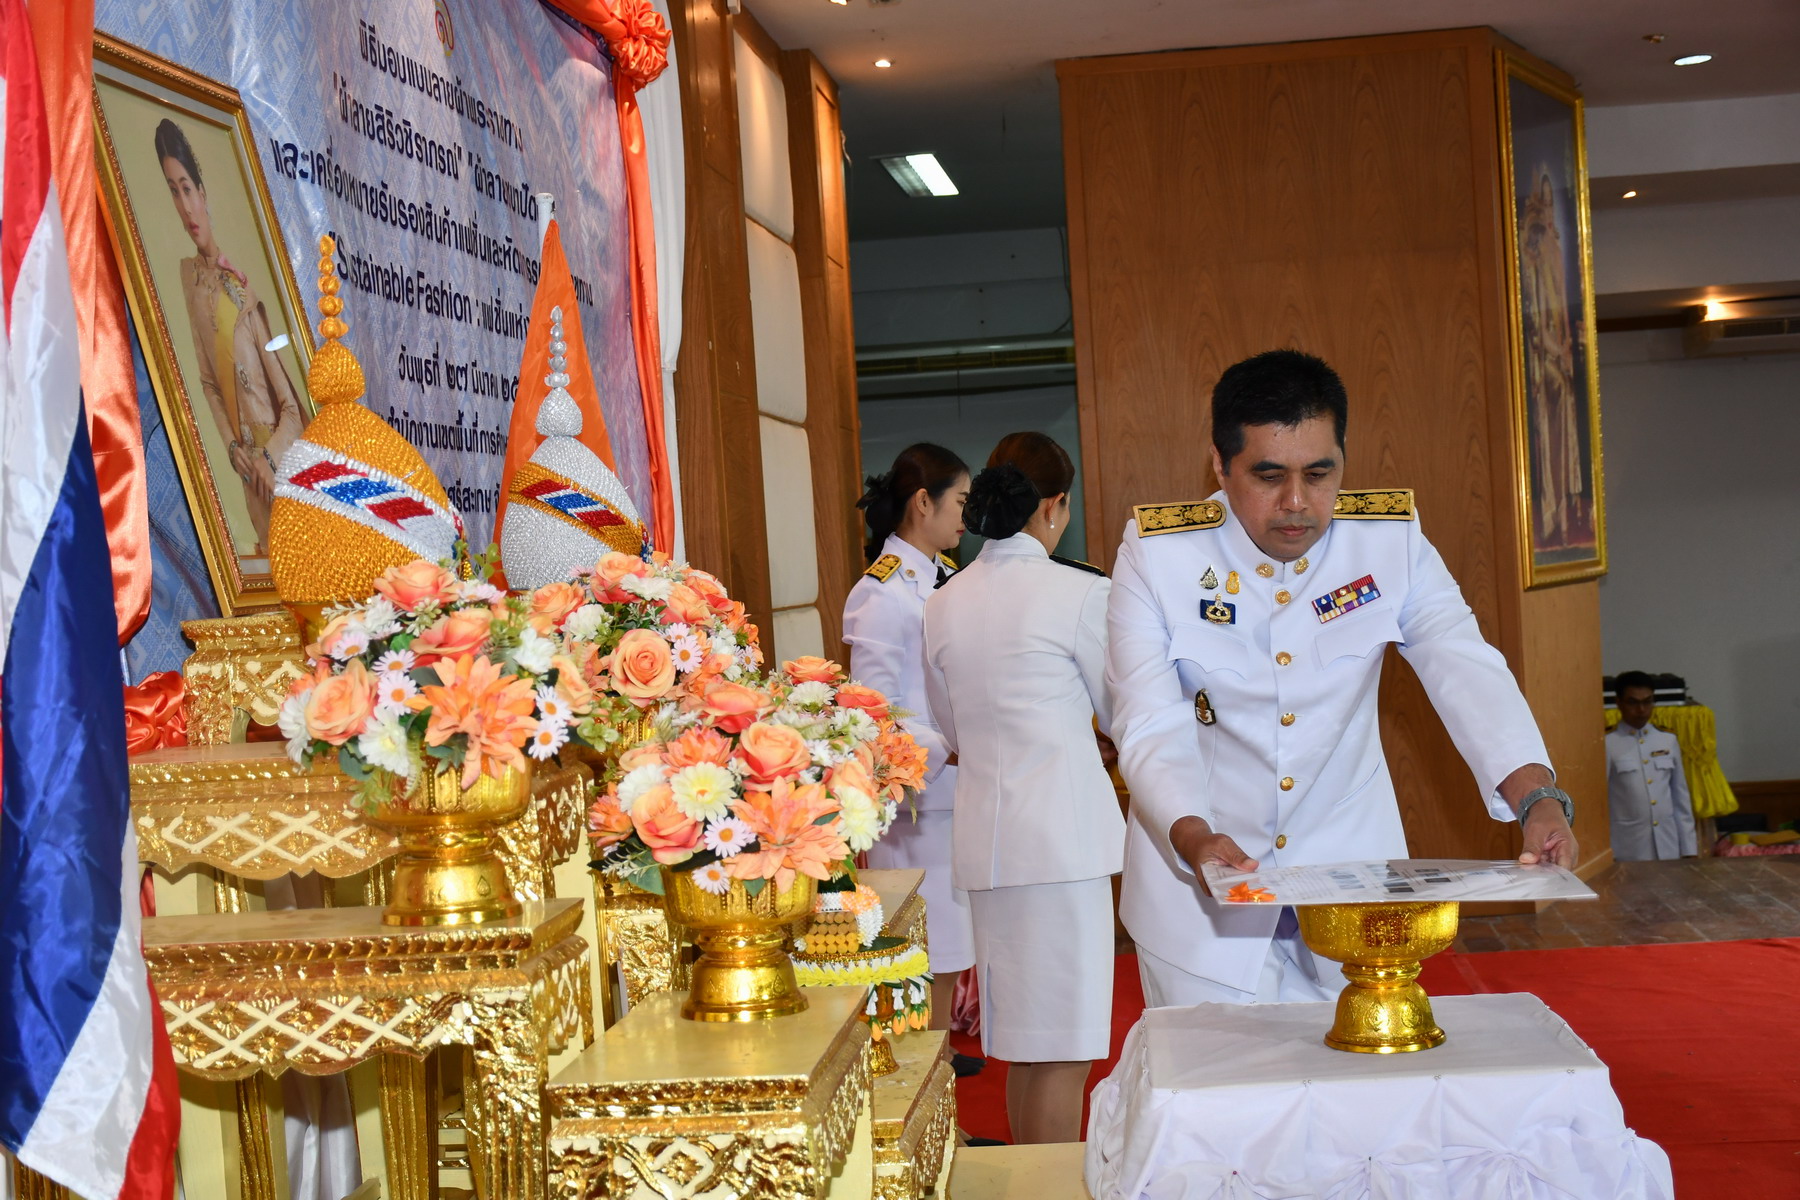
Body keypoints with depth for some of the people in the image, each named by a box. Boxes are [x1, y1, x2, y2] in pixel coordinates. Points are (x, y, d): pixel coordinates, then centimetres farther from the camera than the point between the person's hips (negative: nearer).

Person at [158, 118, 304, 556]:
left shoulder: (244, 281, -8)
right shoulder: (186, 276, 1)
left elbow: (293, 406, -6)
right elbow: (209, 383, 5)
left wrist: (270, 455, -15)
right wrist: (233, 447, -5)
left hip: (283, 453, -2)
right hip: (248, 459, 2)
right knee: (270, 547, 4)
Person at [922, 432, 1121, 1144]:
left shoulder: (944, 603, 8)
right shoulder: (1077, 592, -9)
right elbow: (1119, 716, 3)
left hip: (984, 831, 6)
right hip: (1063, 831, -6)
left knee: (1023, 1039, 16)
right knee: (1062, 1047, -1)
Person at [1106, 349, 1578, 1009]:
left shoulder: (1393, 543, -7)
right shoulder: (1156, 555, -12)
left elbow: (1468, 673, -17)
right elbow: (1152, 726, -17)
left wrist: (1538, 796, -34)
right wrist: (1192, 836, -36)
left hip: (1350, 863, 2)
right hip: (1200, 884, -2)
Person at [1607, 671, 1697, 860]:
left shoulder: (1668, 741, 9)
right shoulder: (1608, 745, -4)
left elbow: (1681, 799, 12)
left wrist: (1689, 849, 9)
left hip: (1669, 847, 4)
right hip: (1628, 851, -4)